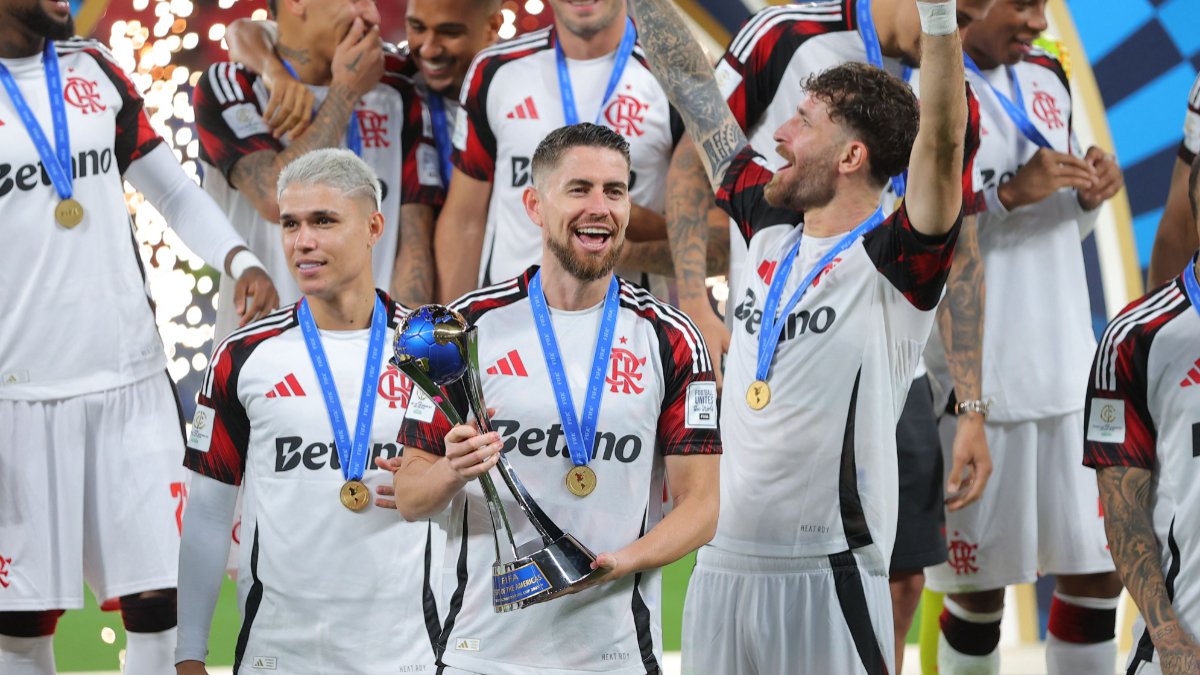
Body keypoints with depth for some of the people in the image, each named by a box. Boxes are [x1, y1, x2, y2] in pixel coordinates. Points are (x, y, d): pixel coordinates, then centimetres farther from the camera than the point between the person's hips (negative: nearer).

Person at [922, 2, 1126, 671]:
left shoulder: (1048, 78, 12)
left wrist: (1088, 198, 0)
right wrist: (1008, 194, -23)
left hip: (1068, 368, 7)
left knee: (1097, 576, 7)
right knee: (979, 591, 2)